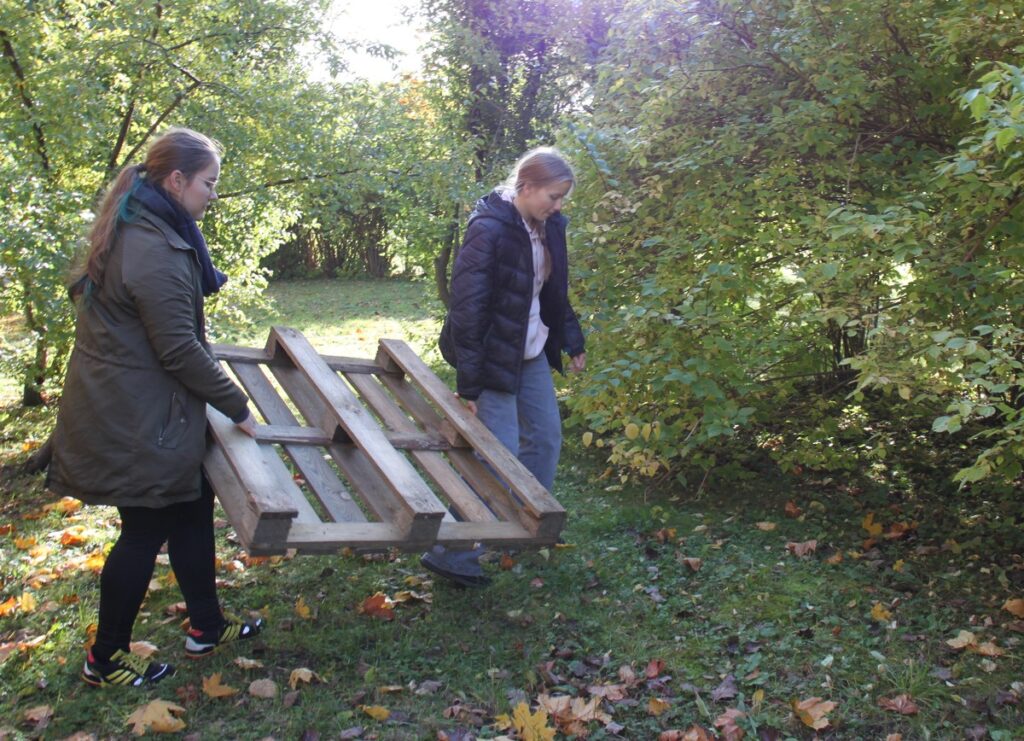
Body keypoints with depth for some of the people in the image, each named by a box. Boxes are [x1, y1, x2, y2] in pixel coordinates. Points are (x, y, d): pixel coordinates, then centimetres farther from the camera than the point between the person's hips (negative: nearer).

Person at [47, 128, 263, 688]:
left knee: (192, 506, 17)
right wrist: (237, 406, -14)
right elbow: (178, 349, -23)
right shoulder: (154, 248, -24)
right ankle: (106, 661, 22)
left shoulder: (138, 229, 9)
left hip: (127, 406, 10)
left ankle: (206, 627, 32)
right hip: (135, 417, -10)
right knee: (145, 530, 4)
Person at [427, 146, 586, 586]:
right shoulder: (489, 229, -22)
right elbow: (467, 307, -23)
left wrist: (572, 340, 16)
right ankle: (451, 554, 3)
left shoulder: (547, 227, 3)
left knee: (546, 436, 16)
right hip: (494, 356, -9)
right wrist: (469, 382, -24)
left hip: (532, 355, 9)